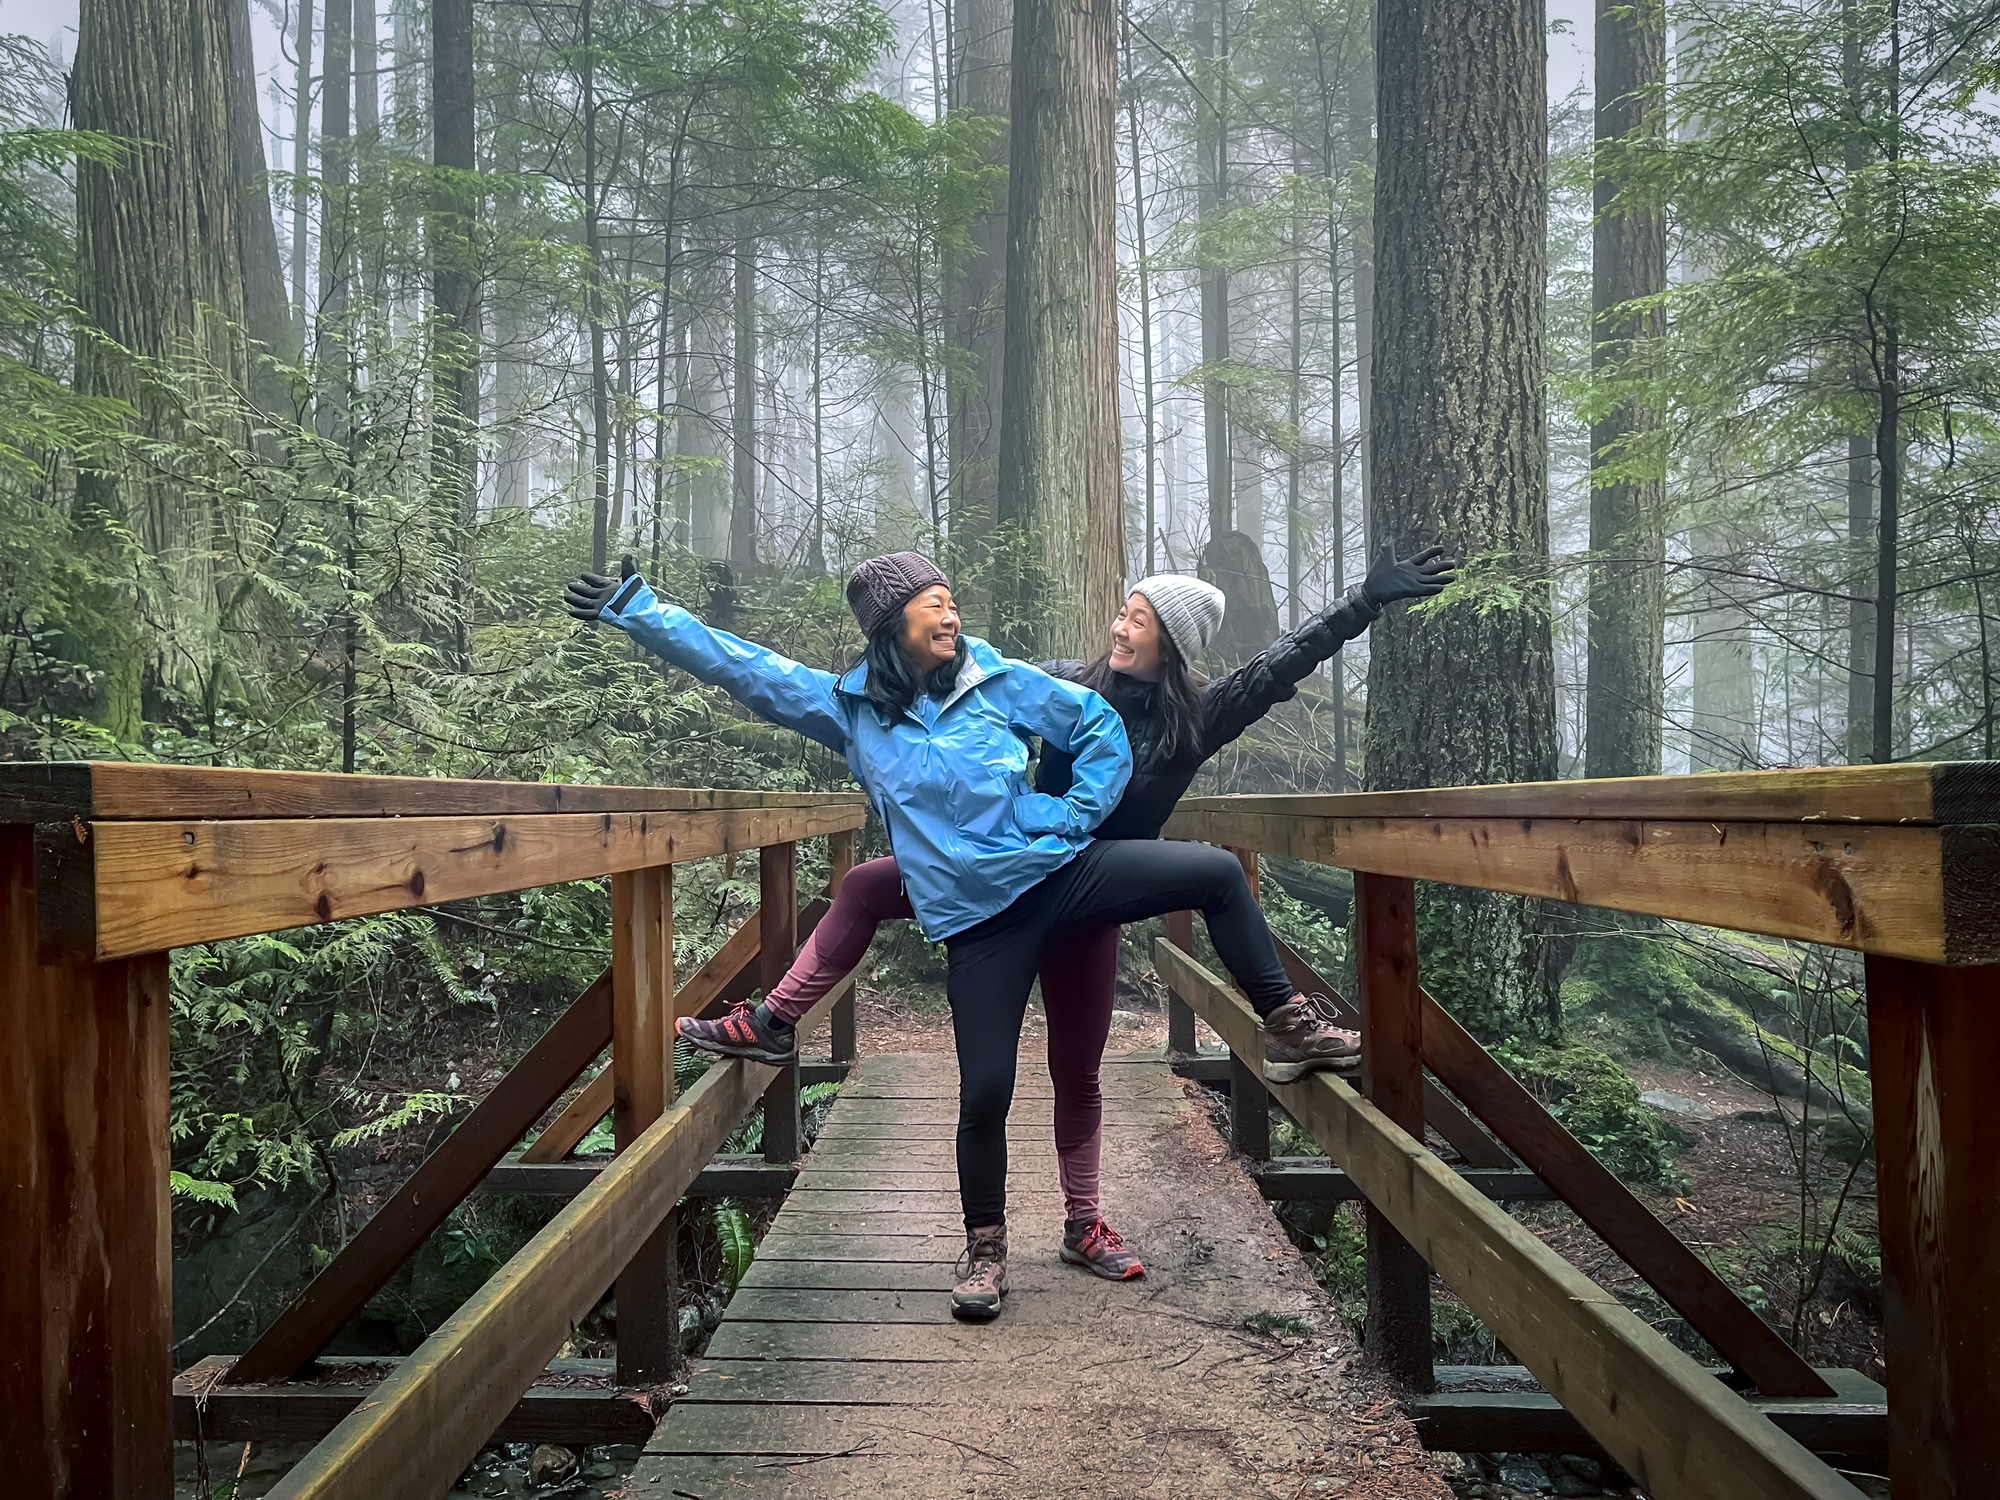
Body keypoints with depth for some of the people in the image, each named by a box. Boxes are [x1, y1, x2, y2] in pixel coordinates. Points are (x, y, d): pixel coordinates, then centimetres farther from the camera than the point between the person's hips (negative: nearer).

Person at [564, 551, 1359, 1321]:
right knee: (985, 1089, -3)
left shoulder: (999, 681, 3)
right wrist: (636, 607, 3)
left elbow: (1101, 726, 10)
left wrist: (1078, 815, 1)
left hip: (1060, 870, 2)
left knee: (1217, 871, -11)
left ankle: (1287, 1017, 10)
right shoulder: (848, 707, 2)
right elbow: (737, 665, 3)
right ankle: (985, 1248, 20)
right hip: (979, 916, -1)